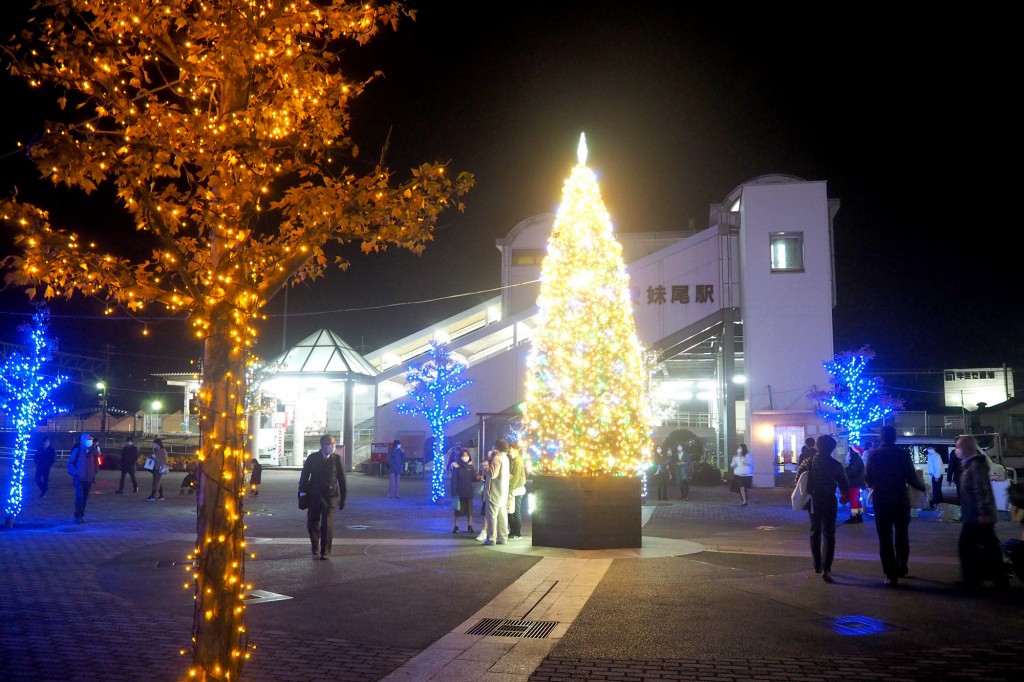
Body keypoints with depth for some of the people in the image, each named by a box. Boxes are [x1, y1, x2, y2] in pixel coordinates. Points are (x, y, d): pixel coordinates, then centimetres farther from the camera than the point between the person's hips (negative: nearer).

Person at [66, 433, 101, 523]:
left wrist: (94, 474, 7)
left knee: (85, 497, 8)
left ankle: (81, 515, 18)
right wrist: (75, 473, -9)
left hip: (89, 479, 4)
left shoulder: (93, 451, 4)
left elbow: (96, 464, 15)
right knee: (79, 495, -14)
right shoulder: (77, 450, -6)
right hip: (79, 478, -4)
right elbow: (70, 463, -1)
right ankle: (78, 516, -8)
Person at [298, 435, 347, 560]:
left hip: (330, 496, -2)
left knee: (327, 525, -6)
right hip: (314, 496, 2)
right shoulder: (313, 458, -2)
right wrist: (302, 492, -1)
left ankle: (325, 552, 4)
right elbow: (304, 475, 4)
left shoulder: (336, 459, -4)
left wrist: (343, 497, 0)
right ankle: (315, 548, 32)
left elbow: (342, 479, -1)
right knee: (312, 523, 9)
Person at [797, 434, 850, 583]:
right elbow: (844, 484, -1)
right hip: (829, 502, -3)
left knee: (814, 533, 18)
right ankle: (825, 569, -17)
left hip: (812, 502, 3)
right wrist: (844, 495, 20)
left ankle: (817, 566, 25)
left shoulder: (808, 462, -3)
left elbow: (798, 479, -1)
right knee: (828, 535, -3)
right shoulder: (835, 465, -8)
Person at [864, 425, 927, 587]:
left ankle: (891, 575, 0)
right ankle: (902, 569, 26)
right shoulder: (903, 454, -7)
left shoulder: (873, 455, -3)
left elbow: (867, 479, 0)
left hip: (881, 502, 0)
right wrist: (922, 487, 15)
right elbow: (911, 479, -6)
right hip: (900, 501, 0)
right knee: (902, 537, 18)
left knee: (885, 539, 3)